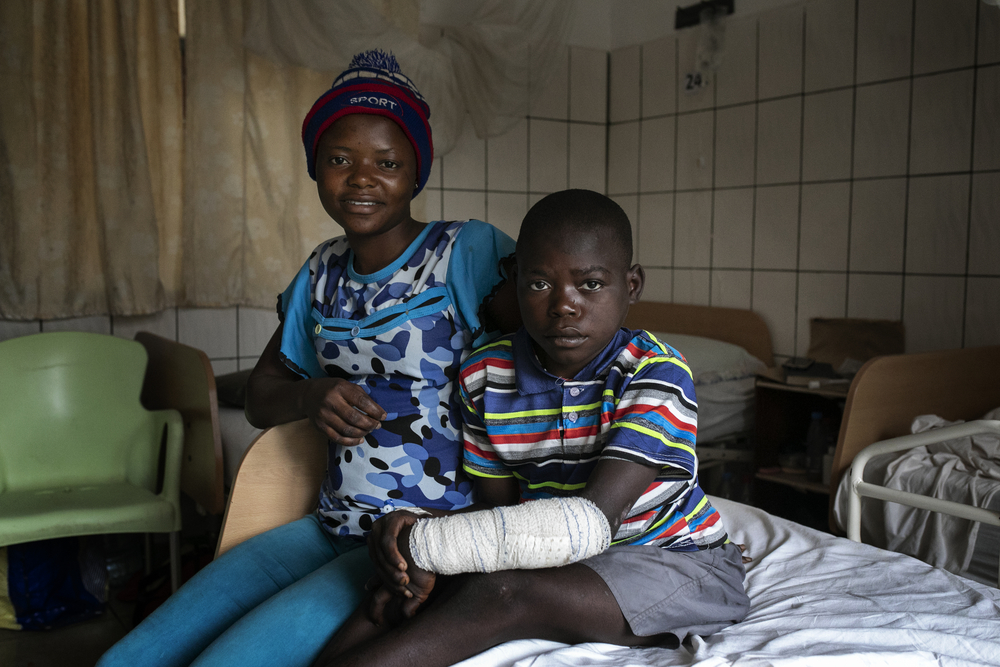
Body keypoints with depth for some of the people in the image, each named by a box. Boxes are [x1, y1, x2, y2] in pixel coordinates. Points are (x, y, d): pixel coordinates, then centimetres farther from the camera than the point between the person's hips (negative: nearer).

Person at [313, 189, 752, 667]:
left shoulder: (656, 373, -22)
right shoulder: (484, 377, -6)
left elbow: (593, 523, -32)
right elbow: (500, 509, 2)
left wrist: (423, 543, -32)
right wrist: (418, 563, -21)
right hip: (565, 557, 5)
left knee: (502, 593, -29)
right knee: (410, 588, -18)